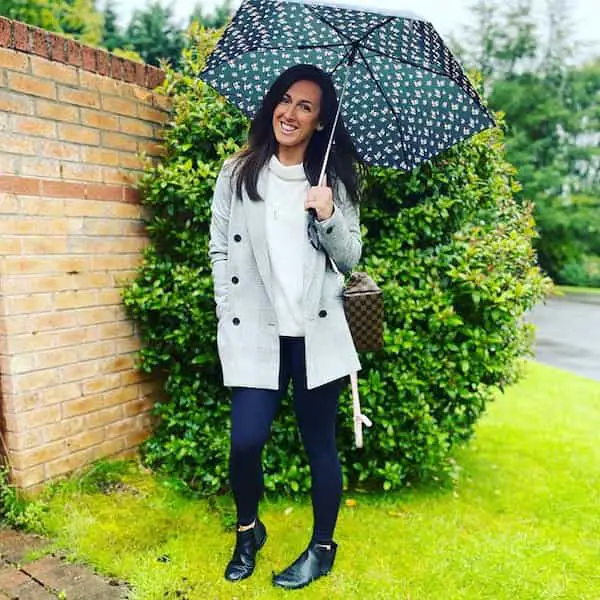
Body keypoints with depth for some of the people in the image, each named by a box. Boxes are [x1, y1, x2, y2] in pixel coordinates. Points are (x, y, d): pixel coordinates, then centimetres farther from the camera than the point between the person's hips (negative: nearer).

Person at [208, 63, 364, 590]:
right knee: (246, 441, -4)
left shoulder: (334, 179, 7)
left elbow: (350, 259, 6)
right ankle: (247, 530, 28)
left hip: (317, 332, 0)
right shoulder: (239, 173, 6)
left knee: (319, 443, 8)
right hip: (254, 331, 0)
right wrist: (229, 315, -1)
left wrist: (329, 217, -13)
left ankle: (323, 547, 31)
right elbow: (220, 249, 6)